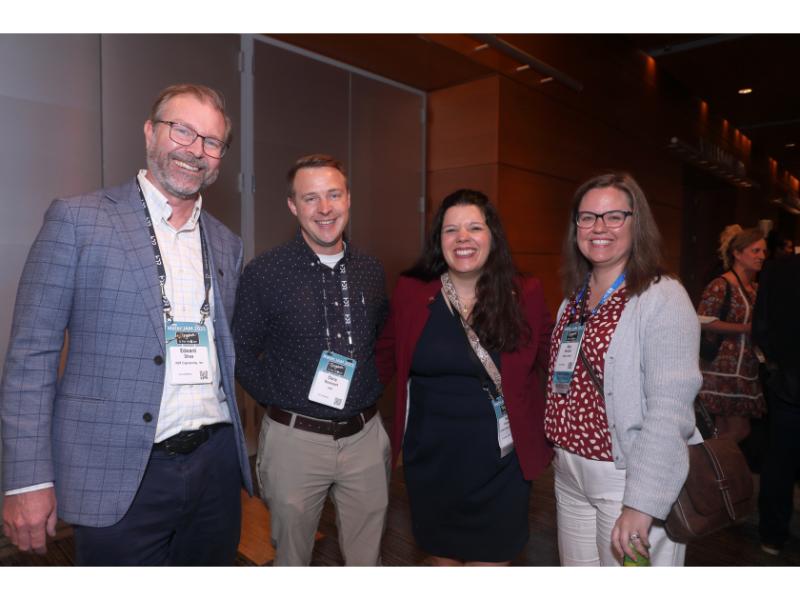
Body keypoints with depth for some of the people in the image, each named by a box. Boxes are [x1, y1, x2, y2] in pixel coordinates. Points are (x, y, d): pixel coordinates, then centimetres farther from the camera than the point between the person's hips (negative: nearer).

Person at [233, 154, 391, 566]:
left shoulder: (371, 271, 3)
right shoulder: (264, 272, -10)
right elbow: (241, 353, -3)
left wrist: (373, 389, 6)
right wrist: (279, 402, -8)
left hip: (365, 436, 3)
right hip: (295, 437, -3)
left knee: (367, 558, 18)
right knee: (291, 557, 18)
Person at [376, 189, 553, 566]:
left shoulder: (524, 295, -7)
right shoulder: (410, 292, -5)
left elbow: (552, 358, 1)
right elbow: (386, 358, 5)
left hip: (498, 464, -1)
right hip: (430, 461, 1)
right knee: (441, 558, 21)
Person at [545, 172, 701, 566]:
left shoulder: (663, 298, -14)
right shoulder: (573, 303, 9)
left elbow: (670, 409, -21)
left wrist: (642, 504, -24)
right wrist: (561, 453, 8)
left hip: (631, 479, -6)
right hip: (570, 476, 6)